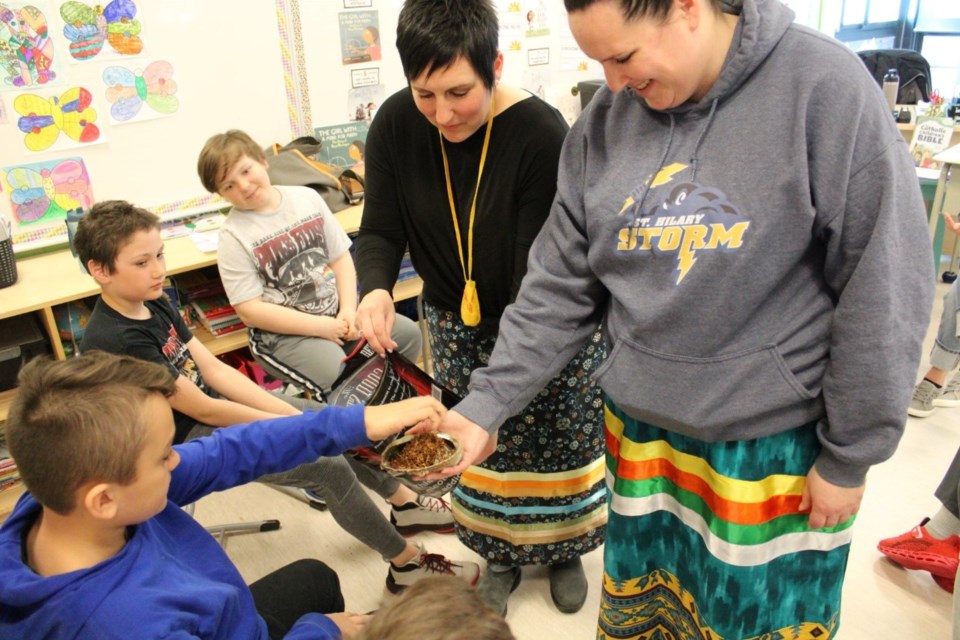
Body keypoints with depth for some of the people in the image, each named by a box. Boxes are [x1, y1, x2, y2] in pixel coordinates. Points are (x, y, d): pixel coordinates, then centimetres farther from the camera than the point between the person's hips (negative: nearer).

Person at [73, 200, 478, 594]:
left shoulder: (153, 306, 0)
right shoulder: (116, 342, -26)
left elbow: (215, 370, -1)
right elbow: (202, 410, -24)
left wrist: (291, 414, -10)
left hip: (213, 405, 9)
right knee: (330, 466, -15)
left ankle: (405, 503, 25)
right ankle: (408, 564, 3)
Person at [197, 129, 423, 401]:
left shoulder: (307, 198, 2)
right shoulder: (234, 235, -10)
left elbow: (341, 256, 6)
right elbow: (249, 310, -14)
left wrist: (348, 310, -9)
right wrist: (319, 327, -18)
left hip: (334, 311, 5)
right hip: (282, 331, -5)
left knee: (408, 332, -4)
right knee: (338, 371, -30)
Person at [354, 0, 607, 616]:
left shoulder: (541, 133, -27)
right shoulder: (395, 126, -14)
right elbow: (380, 230, -10)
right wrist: (375, 289, -33)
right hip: (458, 327, 3)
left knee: (555, 443, 15)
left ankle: (564, 551, 43)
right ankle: (501, 555, 41)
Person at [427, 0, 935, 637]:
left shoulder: (823, 85, -14)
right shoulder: (605, 119, -2)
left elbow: (884, 286, -12)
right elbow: (560, 285, 0)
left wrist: (850, 456, -8)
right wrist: (487, 404, -6)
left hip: (775, 444, -3)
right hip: (641, 429, 4)